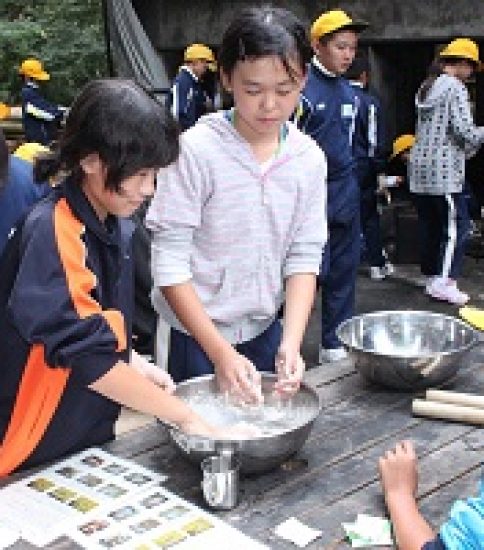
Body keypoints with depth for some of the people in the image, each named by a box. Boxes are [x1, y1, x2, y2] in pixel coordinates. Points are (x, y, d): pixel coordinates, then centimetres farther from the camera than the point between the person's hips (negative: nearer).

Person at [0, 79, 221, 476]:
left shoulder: (119, 229, 2)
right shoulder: (50, 234, -25)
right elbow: (86, 353, -28)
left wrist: (134, 364, -3)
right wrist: (184, 416, -23)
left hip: (94, 437, 8)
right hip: (34, 459, -7)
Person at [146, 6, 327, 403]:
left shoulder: (309, 158, -4)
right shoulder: (196, 150, -17)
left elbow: (304, 258, -4)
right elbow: (170, 264, -18)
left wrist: (291, 342, -17)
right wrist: (221, 353, -21)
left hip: (266, 327, 4)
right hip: (197, 331, -4)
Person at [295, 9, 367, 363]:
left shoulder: (348, 92, 12)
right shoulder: (303, 88, -11)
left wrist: (352, 187, 18)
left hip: (345, 194, 7)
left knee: (343, 271, 11)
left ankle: (334, 343, 24)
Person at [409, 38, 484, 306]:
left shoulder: (426, 88, 18)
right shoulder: (455, 87, -9)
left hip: (420, 168, 9)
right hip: (444, 171, -9)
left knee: (432, 226, 12)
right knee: (457, 225, -4)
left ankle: (433, 278, 17)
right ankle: (444, 281, -8)